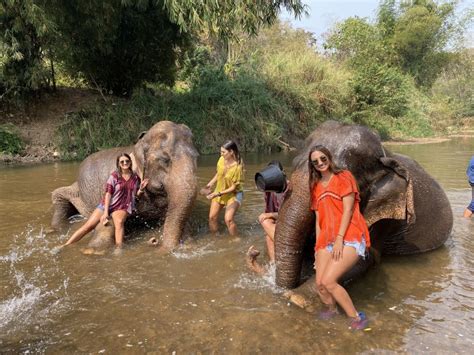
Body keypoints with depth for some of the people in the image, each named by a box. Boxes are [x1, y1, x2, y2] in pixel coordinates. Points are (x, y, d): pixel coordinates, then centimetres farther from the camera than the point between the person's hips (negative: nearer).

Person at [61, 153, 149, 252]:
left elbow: (135, 195, 12)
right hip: (108, 204, 0)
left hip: (122, 207, 0)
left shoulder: (135, 177, 3)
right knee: (88, 226, -8)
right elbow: (108, 193, -10)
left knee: (119, 221, -35)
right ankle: (65, 247, 1)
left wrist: (141, 189, -10)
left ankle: (119, 250, -40)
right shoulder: (114, 175, -5)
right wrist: (105, 212, -17)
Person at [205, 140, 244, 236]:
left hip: (233, 194, -6)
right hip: (219, 192, 6)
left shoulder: (238, 167, -28)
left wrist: (217, 194, -27)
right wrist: (211, 183, -3)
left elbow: (233, 187, -22)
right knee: (212, 217, 5)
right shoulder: (221, 160, -11)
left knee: (228, 219, -21)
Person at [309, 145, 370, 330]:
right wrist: (318, 245, 13)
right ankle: (331, 309, 29)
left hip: (349, 238, -6)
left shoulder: (343, 177, -1)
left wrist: (339, 239, -15)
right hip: (327, 240, 6)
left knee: (328, 281, -19)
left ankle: (356, 317, 1)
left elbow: (348, 210, -9)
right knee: (319, 284, -2)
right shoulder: (316, 186, 16)